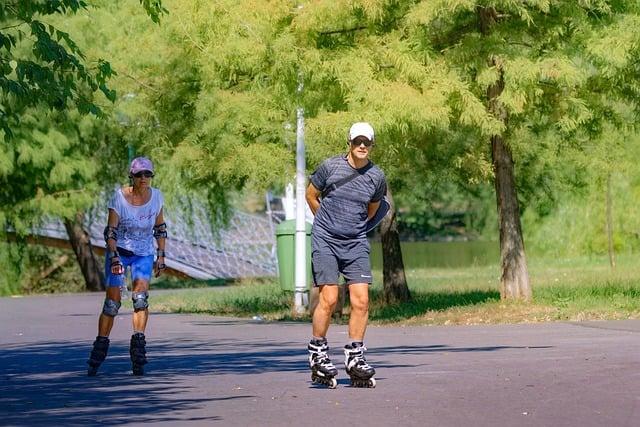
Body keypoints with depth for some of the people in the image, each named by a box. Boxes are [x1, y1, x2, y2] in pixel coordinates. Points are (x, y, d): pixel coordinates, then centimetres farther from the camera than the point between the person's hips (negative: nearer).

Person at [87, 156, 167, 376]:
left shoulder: (156, 196, -3)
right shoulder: (119, 197, -14)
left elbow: (160, 228, 8)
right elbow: (110, 231, -15)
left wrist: (161, 256, 4)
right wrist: (114, 257, -27)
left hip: (144, 254, 2)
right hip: (119, 251, -2)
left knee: (141, 297, -18)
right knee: (112, 302, -7)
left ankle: (138, 348, -20)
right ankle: (99, 350, 2)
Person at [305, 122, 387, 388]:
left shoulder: (377, 177, 1)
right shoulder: (330, 167, -6)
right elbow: (311, 195, 11)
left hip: (356, 244, 3)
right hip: (325, 242, -3)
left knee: (361, 300, -7)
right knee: (328, 299, -10)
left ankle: (355, 359, 4)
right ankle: (317, 354, 5)